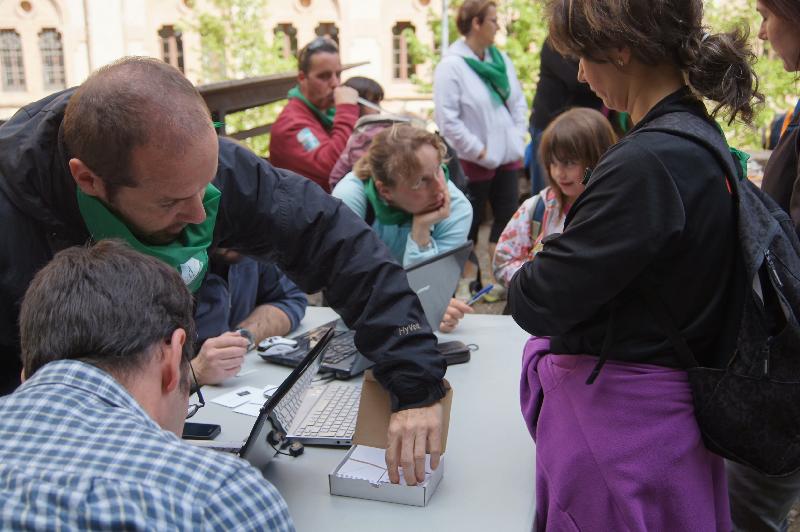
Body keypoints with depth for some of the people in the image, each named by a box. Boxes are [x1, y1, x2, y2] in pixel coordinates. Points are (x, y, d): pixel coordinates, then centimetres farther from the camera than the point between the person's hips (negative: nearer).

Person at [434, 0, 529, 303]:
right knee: (471, 223, 8)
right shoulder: (451, 66, -16)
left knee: (507, 217, 13)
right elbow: (447, 120, -20)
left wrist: (517, 141, 2)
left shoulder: (500, 59, 5)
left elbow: (518, 102, 12)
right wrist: (480, 151, -17)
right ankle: (467, 282, 24)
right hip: (475, 162, -7)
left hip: (507, 156, 7)